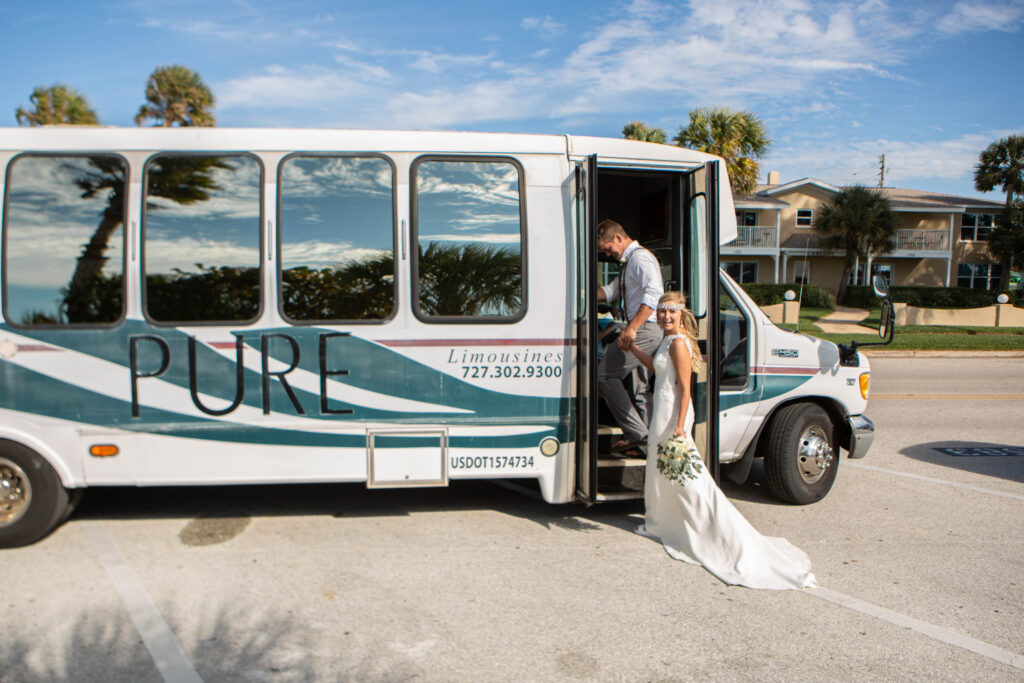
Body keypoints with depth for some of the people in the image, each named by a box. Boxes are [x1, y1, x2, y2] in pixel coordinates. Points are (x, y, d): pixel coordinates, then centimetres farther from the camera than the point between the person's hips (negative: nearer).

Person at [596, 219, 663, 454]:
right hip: (641, 331, 10)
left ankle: (635, 432, -9)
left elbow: (654, 293, -24)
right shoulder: (628, 262, 22)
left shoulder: (640, 257, -11)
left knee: (605, 375, -10)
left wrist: (632, 328, -31)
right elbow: (610, 292, 25)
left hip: (645, 329, -10)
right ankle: (642, 444, 18)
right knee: (638, 389, 12)